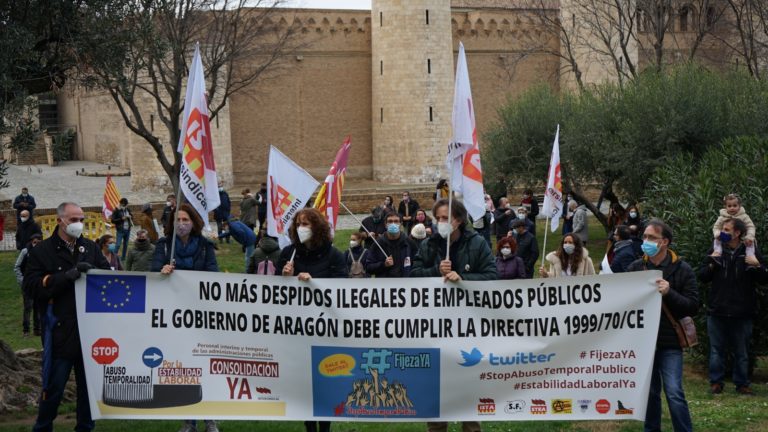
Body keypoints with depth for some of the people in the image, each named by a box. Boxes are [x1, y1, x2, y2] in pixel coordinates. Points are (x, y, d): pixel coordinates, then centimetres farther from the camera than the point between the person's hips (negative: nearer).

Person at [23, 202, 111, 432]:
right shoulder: (42, 251, -1)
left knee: (88, 384, 10)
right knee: (54, 387, 1)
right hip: (60, 332, -4)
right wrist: (67, 276, -20)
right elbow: (31, 286, -12)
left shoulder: (90, 248, 12)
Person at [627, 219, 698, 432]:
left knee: (674, 393, -10)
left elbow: (693, 307, -8)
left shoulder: (682, 270, -3)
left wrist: (669, 293, -21)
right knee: (649, 391, 12)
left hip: (669, 343, -3)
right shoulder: (635, 267, 5)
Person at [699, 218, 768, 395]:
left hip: (742, 313, -1)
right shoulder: (716, 252, 5)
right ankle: (716, 382, 16)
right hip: (717, 311, 1)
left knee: (742, 352, 8)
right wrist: (711, 264, -10)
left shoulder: (751, 254, -1)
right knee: (717, 350, 7)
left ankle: (742, 384, 17)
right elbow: (702, 276, 6)